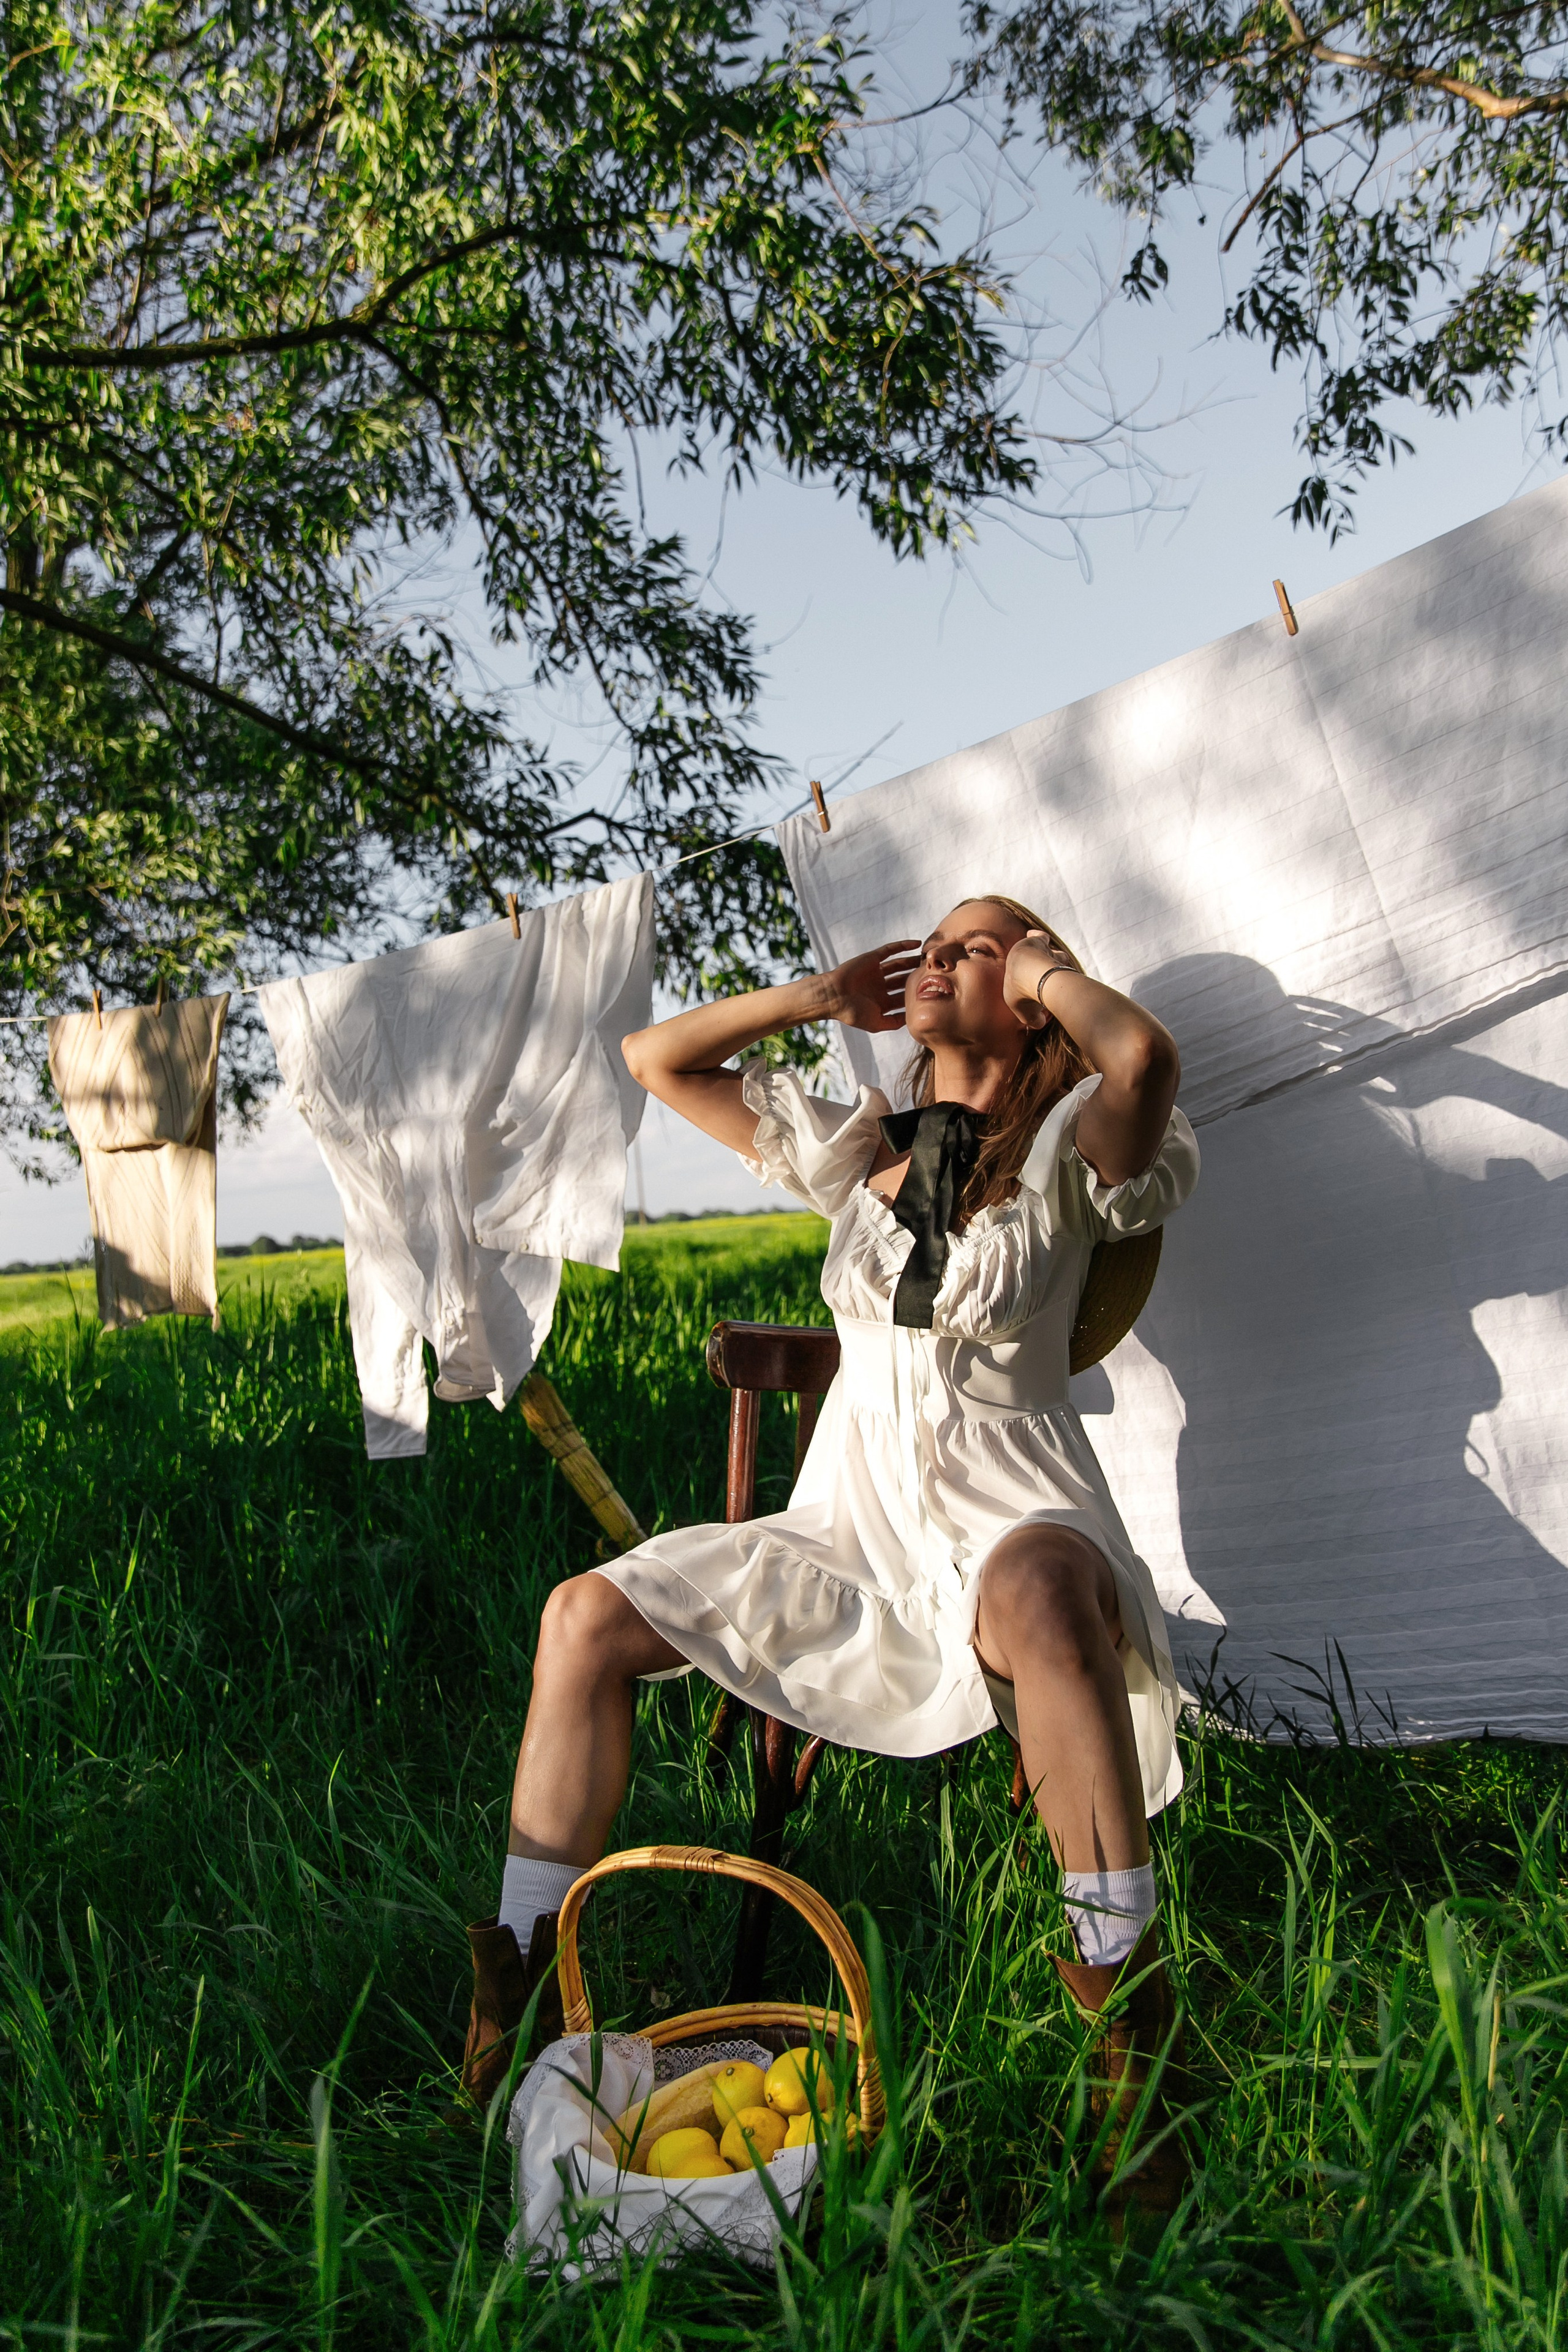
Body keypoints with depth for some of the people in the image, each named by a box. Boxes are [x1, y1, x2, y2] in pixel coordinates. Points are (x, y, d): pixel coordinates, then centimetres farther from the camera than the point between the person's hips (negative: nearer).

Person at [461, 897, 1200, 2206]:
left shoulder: (1063, 1156, -1)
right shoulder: (856, 1149, 15)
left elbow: (1144, 1054, -27)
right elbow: (656, 1060, 19)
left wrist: (1044, 967, -6)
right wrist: (827, 997, 14)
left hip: (1011, 1520, -5)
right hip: (849, 1524, 6)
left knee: (1030, 1590, -43)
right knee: (587, 1618, -10)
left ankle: (1129, 2019, -36)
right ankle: (513, 1987, -5)